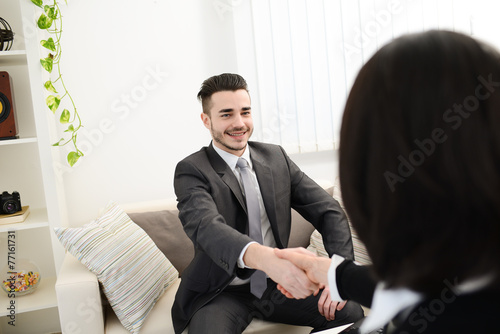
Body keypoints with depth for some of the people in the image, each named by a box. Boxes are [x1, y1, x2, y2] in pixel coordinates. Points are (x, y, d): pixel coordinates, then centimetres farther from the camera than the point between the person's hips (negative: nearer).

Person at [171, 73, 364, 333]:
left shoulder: (276, 156, 3)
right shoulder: (191, 171, -10)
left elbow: (328, 210, 0)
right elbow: (206, 226, -30)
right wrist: (264, 258, -51)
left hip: (277, 283, 4)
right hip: (223, 293, -4)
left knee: (351, 313, -16)